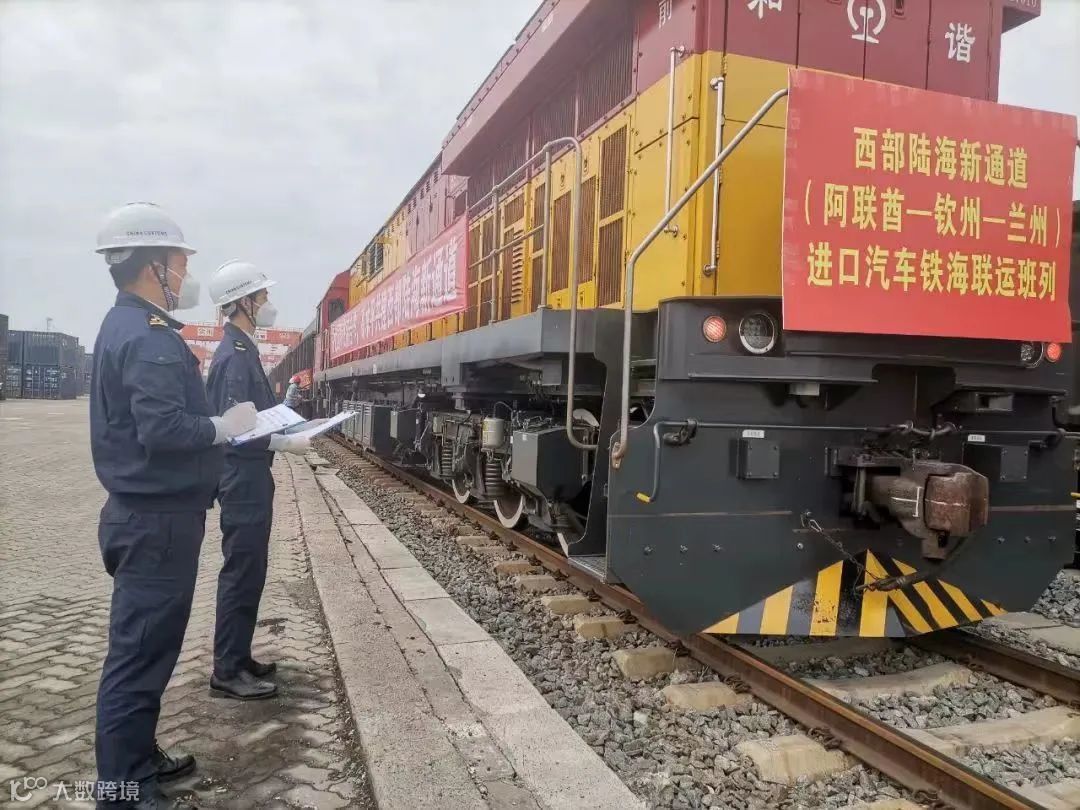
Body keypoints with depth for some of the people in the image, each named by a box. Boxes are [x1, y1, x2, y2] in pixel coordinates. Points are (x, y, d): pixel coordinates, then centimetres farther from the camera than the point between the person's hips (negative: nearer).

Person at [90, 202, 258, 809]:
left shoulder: (125, 326, 14)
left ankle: (137, 759, 33)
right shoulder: (150, 337, -19)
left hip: (144, 511, 11)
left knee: (142, 646, 19)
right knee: (141, 652, -2)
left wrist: (218, 424, 9)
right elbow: (164, 430, -30)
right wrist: (225, 426, -15)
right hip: (157, 518, -11)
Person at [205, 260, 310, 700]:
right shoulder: (236, 356, -18)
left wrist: (291, 426, 12)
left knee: (246, 571, 16)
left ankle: (237, 658, 27)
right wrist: (288, 443, -20)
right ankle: (227, 672, 7)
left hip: (248, 475, 10)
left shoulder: (240, 350, 14)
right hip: (243, 476, -10)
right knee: (242, 573, -3)